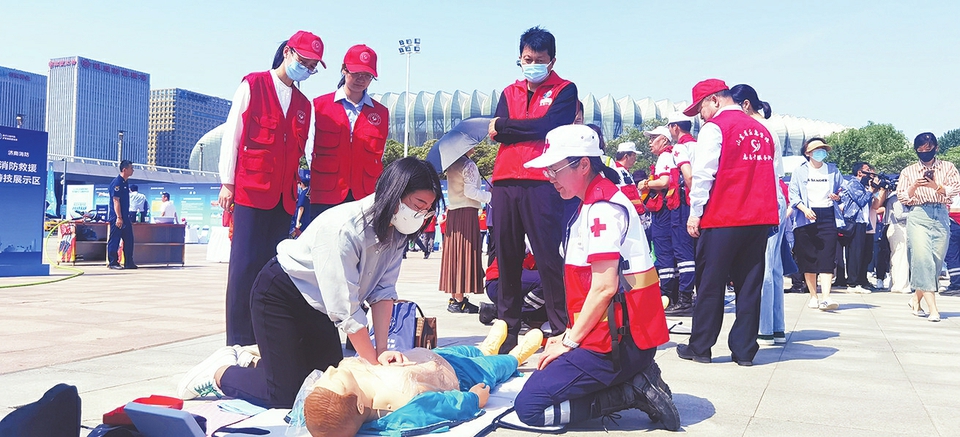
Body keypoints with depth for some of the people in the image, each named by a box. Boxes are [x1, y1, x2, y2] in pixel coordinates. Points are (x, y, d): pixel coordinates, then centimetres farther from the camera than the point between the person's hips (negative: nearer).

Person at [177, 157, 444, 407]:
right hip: (280, 295, -8)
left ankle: (255, 359, 28)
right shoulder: (343, 229, -35)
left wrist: (381, 350, -18)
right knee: (286, 396, -12)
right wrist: (374, 365, -23)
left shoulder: (395, 233, -11)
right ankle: (220, 372, 14)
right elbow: (344, 311, -32)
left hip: (316, 306, 8)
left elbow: (383, 291, -9)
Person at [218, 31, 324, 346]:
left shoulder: (303, 104, 17)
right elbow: (232, 133, -1)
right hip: (251, 192, -5)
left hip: (284, 198, 5)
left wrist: (298, 190, 12)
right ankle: (239, 341, 0)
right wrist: (227, 182, -6)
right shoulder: (253, 85, 3)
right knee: (245, 264, -6)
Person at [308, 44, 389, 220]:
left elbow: (379, 158, 14)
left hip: (366, 198, 1)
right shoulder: (319, 105, 8)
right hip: (325, 198, -1)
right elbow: (310, 151, 7)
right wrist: (322, 180, -1)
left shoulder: (381, 113, 12)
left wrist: (376, 195, 6)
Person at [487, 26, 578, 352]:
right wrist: (533, 129, -5)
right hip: (505, 182, 5)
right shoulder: (509, 92, 21)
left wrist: (505, 125, 0)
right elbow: (495, 133, 5)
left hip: (541, 183, -4)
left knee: (549, 255, -6)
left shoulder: (565, 90, 8)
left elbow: (548, 125, -9)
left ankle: (562, 327, 0)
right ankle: (507, 327, 14)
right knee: (506, 256, 6)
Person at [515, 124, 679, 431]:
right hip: (612, 335, 10)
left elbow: (605, 287, -20)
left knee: (529, 406, -9)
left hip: (618, 340, -10)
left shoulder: (603, 207, -16)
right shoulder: (592, 205, 16)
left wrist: (569, 341, -11)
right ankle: (633, 379, 7)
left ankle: (633, 392, -7)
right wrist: (571, 334, 12)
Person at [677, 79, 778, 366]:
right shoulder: (761, 130, 14)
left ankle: (700, 347, 10)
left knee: (710, 284, 3)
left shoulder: (714, 127, -6)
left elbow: (702, 173, -11)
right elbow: (768, 174, 16)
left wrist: (695, 212, -6)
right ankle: (744, 350, 11)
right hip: (760, 218, 6)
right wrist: (764, 210, 18)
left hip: (722, 218, -6)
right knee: (749, 286, 8)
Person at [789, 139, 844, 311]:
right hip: (806, 218, -1)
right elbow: (793, 195, -1)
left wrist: (838, 197, -1)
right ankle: (813, 296, 12)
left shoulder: (833, 170, 14)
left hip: (828, 217, 1)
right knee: (808, 258, 1)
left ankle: (826, 298, -17)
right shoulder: (800, 171, 7)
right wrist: (805, 209, -17)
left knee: (827, 258, -10)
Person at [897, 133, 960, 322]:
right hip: (918, 216, -1)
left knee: (937, 260, 0)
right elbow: (901, 197, 7)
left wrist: (935, 186, -15)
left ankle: (917, 298, 18)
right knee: (922, 258, -14)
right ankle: (932, 308, -16)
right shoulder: (908, 171, 12)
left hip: (941, 215, 2)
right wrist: (914, 186, -10)